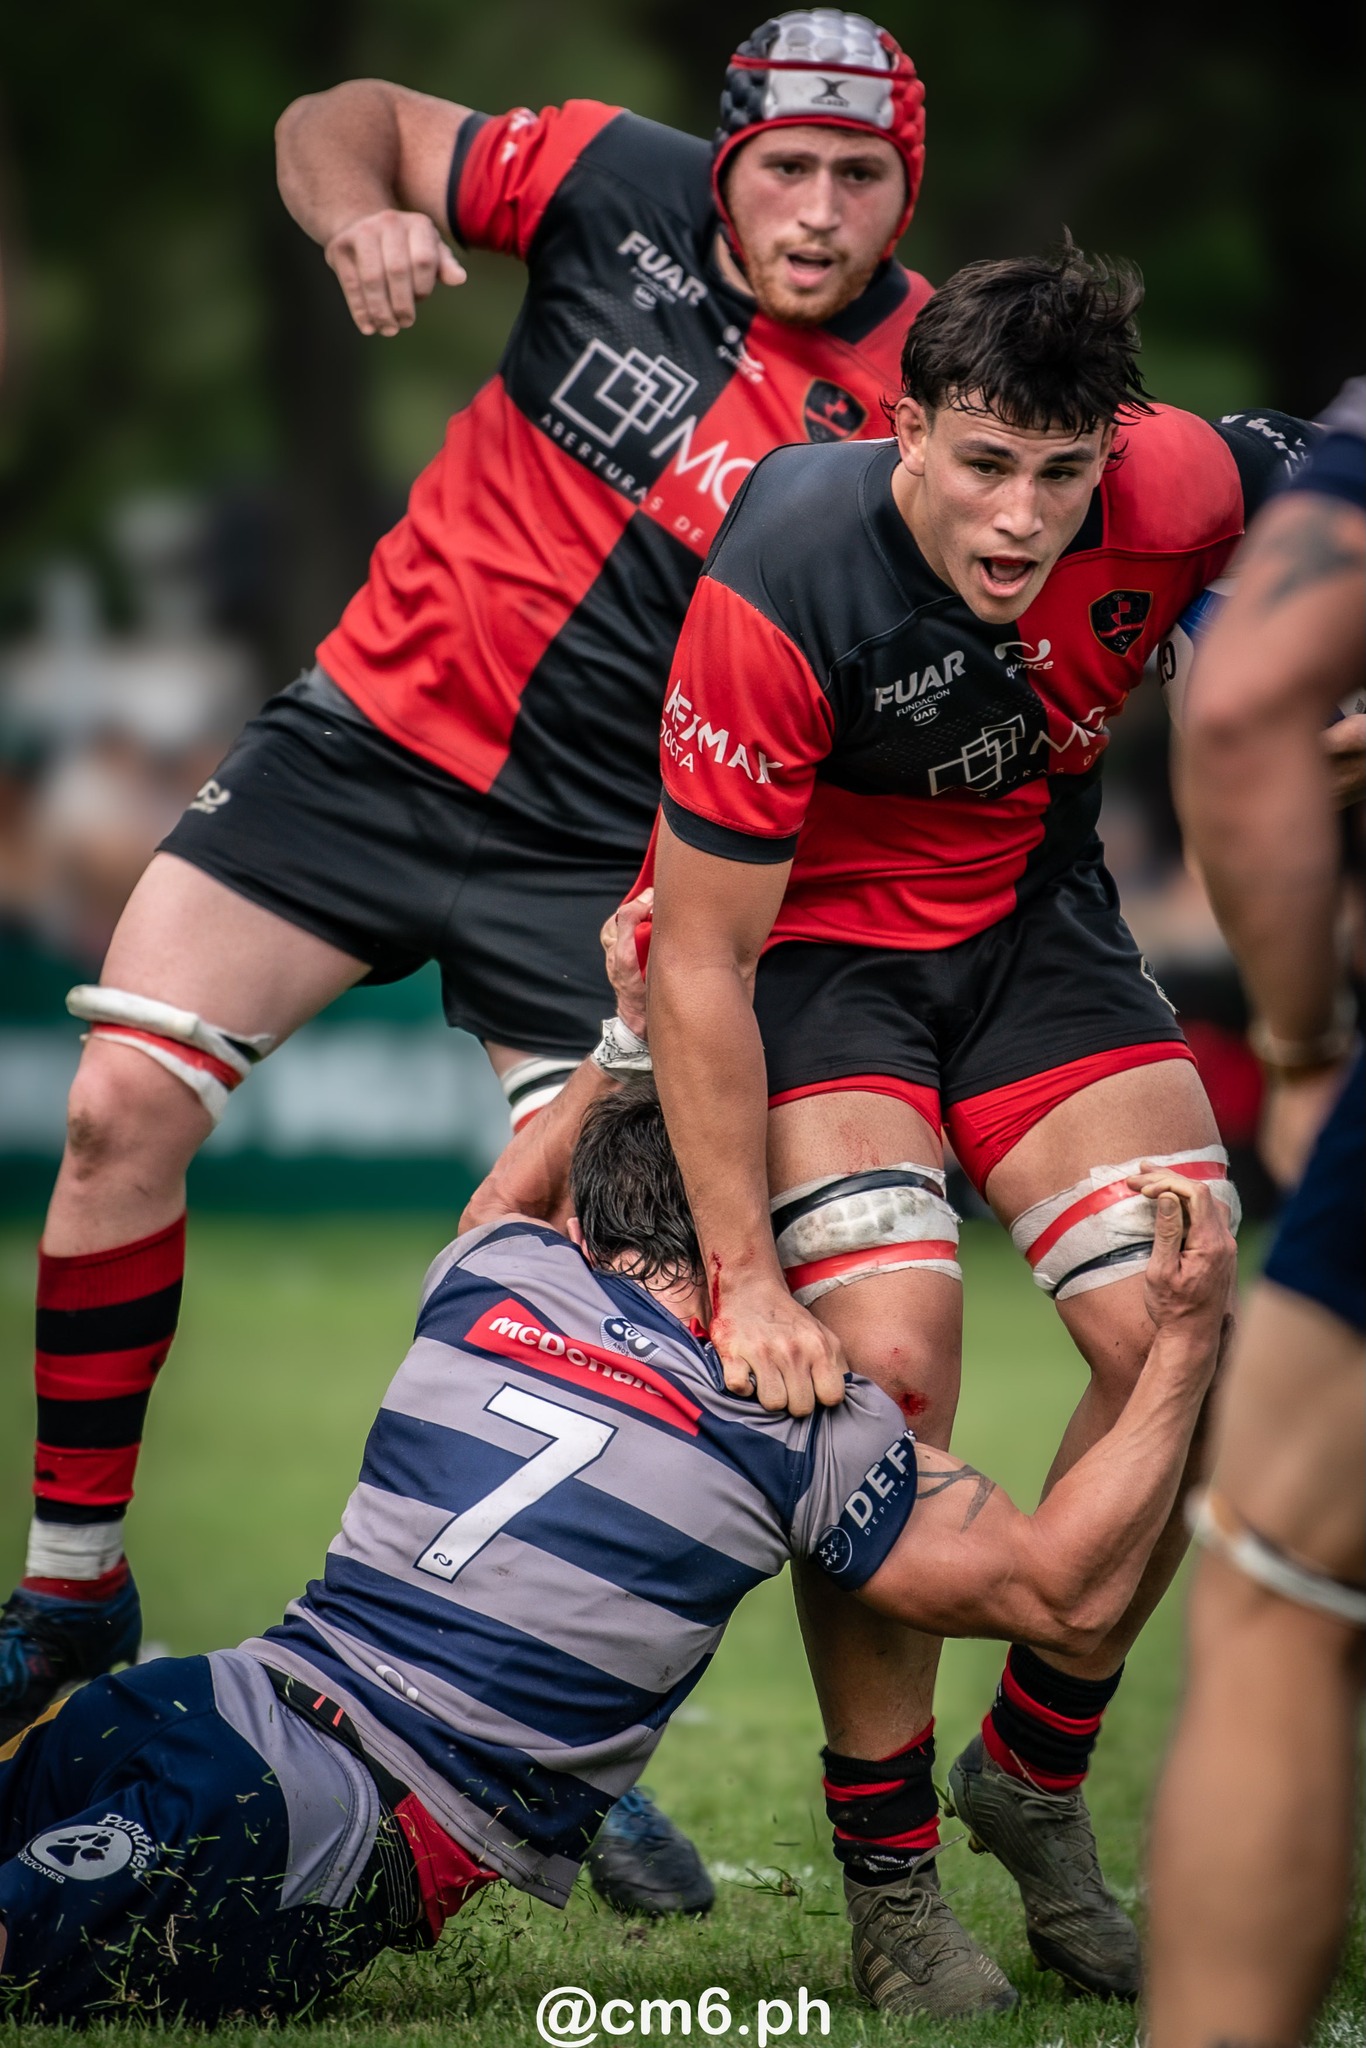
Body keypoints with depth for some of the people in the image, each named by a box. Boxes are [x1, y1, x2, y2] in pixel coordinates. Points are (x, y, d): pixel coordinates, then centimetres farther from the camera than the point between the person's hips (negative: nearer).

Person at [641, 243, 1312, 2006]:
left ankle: (1034, 1779, 12)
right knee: (887, 1361, -22)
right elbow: (700, 961, -25)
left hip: (1035, 919, 4)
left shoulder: (1176, 490, -24)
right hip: (818, 941, -4)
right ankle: (887, 1877, -6)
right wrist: (743, 1277, -26)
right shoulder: (782, 592, -33)